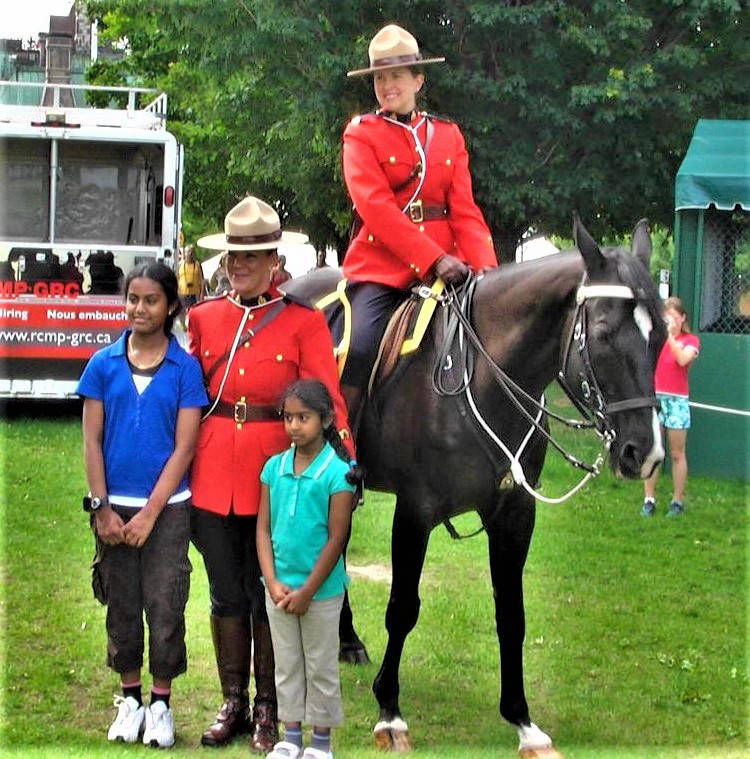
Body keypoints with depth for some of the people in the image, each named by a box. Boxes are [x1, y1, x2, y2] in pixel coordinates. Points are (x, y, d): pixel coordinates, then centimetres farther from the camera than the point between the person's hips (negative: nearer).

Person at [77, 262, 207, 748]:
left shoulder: (185, 368, -4)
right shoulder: (104, 364, 2)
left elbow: (184, 446, -6)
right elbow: (92, 440, 2)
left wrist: (150, 513, -11)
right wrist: (102, 508, -5)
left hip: (167, 507, -2)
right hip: (114, 507, 2)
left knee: (165, 606, 0)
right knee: (122, 604, 10)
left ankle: (161, 703, 14)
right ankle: (130, 698, 24)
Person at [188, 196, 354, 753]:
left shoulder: (304, 322, -2)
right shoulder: (204, 317, 8)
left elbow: (327, 399, -6)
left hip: (274, 474, -3)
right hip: (212, 474, 3)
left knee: (267, 596, 5)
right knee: (226, 595, 11)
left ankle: (268, 709, 18)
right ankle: (233, 704, 22)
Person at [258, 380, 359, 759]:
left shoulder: (337, 472, -13)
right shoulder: (274, 467, 0)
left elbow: (336, 539, -13)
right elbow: (263, 529, 2)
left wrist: (307, 592, -13)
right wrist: (273, 583, -9)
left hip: (321, 589, -4)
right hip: (279, 588, 4)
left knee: (321, 667, 8)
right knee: (286, 664, 14)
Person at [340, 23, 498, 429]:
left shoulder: (448, 135, 14)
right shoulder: (361, 134, 2)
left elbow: (465, 209, 7)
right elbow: (376, 208, -11)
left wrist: (485, 266, -12)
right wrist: (434, 259, -21)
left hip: (443, 267, 4)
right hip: (379, 268, -4)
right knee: (360, 350, -22)